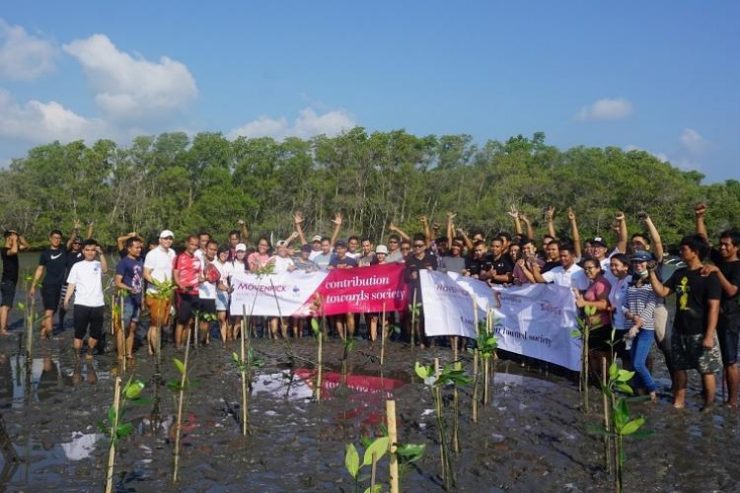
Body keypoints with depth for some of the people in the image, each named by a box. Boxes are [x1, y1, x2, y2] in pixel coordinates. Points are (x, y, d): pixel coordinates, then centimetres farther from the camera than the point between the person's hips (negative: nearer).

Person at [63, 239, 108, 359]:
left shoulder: (99, 264, 6)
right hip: (81, 304, -1)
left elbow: (105, 269, -18)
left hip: (98, 304, 1)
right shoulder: (77, 266, 8)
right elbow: (72, 284, 5)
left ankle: (89, 354, 26)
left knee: (96, 333, 8)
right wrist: (66, 299, -8)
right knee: (79, 332, 2)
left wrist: (101, 254, -28)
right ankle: (77, 356, 9)